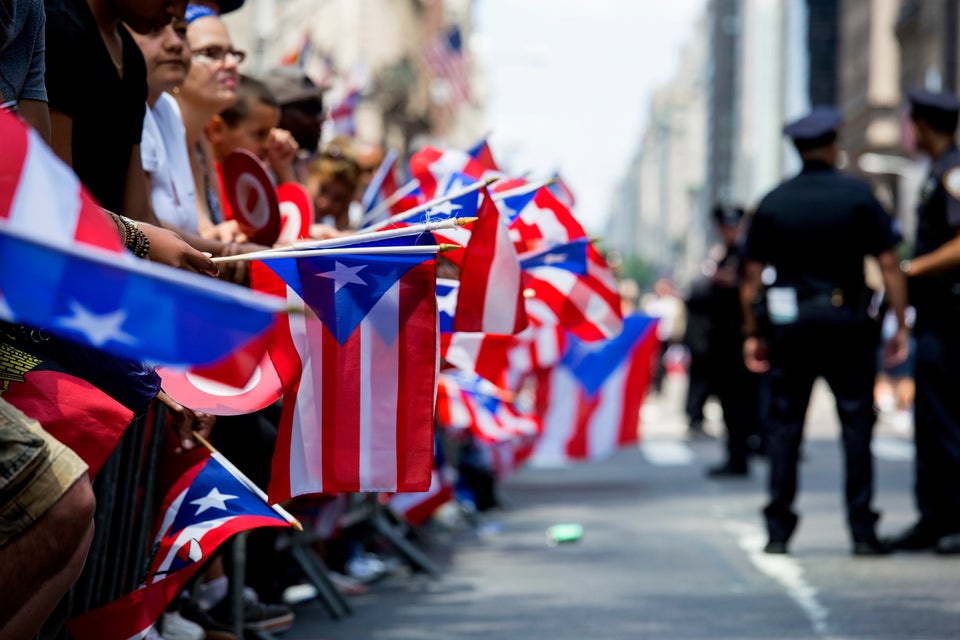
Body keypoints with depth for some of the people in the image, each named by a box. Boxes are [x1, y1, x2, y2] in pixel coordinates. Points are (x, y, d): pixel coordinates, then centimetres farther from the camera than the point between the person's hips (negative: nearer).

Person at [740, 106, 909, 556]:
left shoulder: (773, 203, 4)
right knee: (856, 422, 3)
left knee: (784, 425, 7)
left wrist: (752, 334, 8)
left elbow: (751, 277, 2)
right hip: (846, 323, -1)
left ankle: (778, 530, 4)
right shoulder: (857, 195, -1)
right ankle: (862, 531, 1)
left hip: (789, 325, 2)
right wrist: (900, 325, 0)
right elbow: (889, 265, -5)